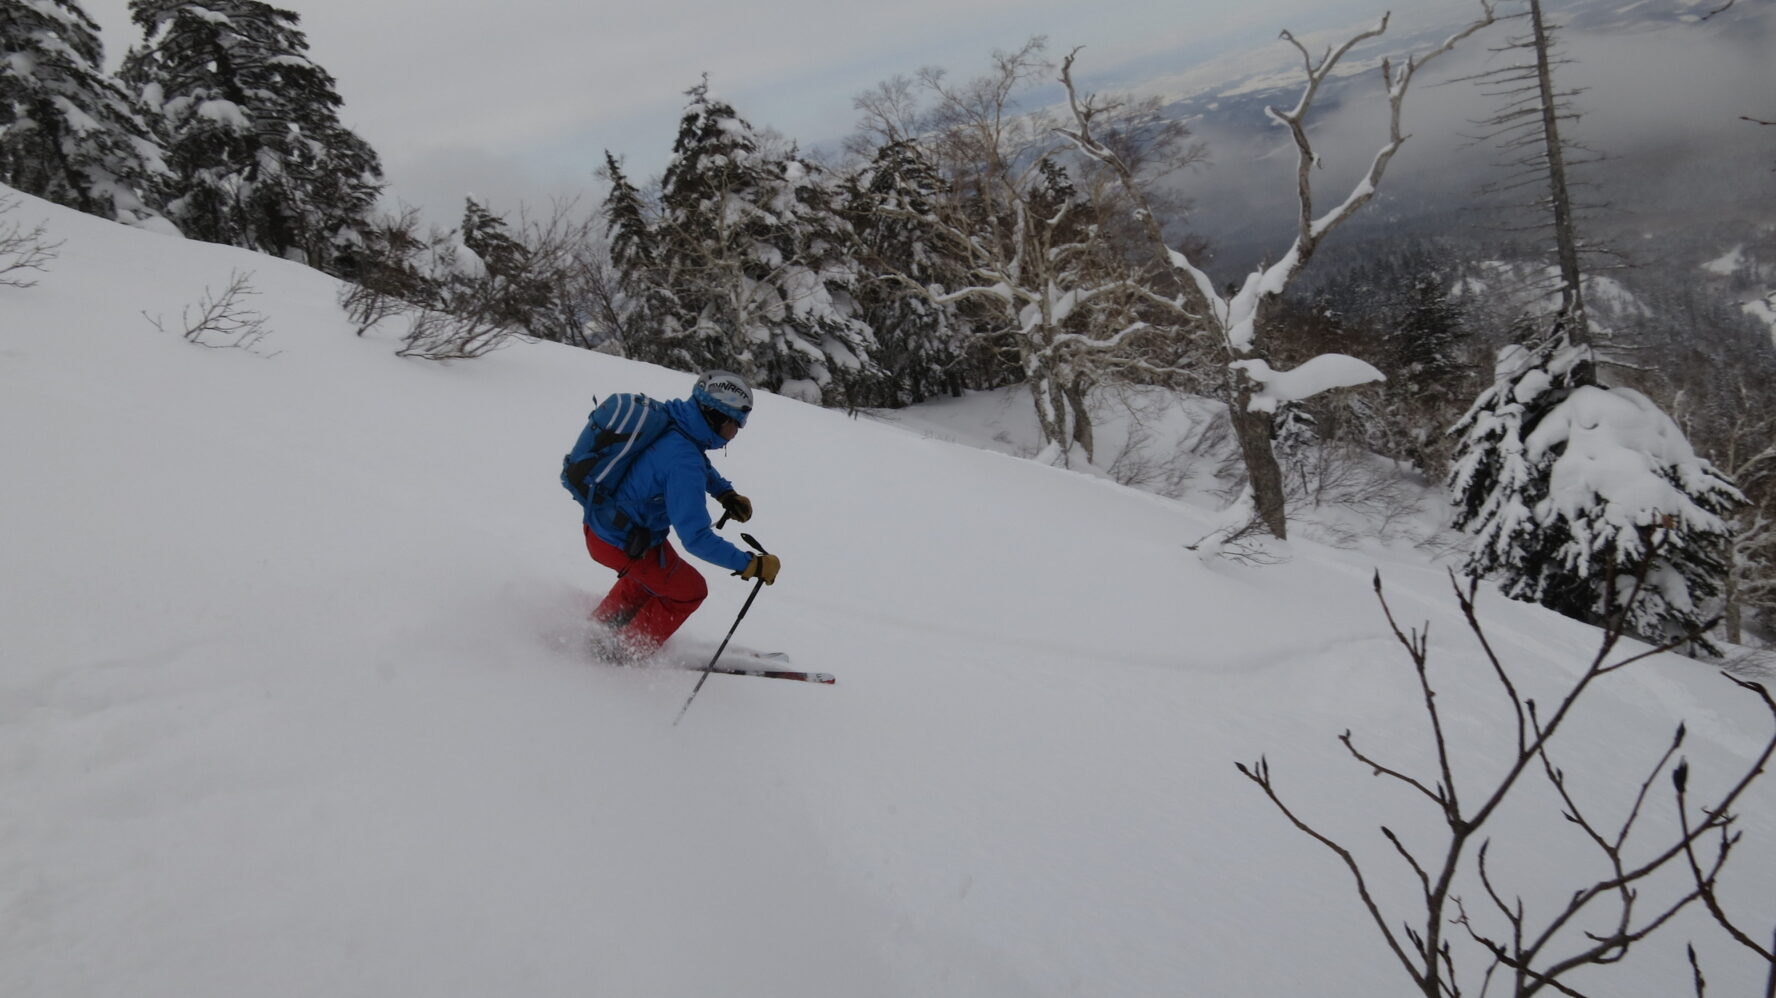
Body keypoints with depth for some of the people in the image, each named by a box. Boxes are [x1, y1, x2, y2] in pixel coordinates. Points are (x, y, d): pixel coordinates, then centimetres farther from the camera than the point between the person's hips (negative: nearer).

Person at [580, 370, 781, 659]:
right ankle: (627, 652, 24)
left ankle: (601, 625, 49)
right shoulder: (683, 462, -34)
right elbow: (696, 538, -35)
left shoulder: (670, 421, -6)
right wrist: (751, 564, -30)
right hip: (622, 545, -9)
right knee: (689, 591, 11)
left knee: (648, 571, 35)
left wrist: (725, 492, 4)